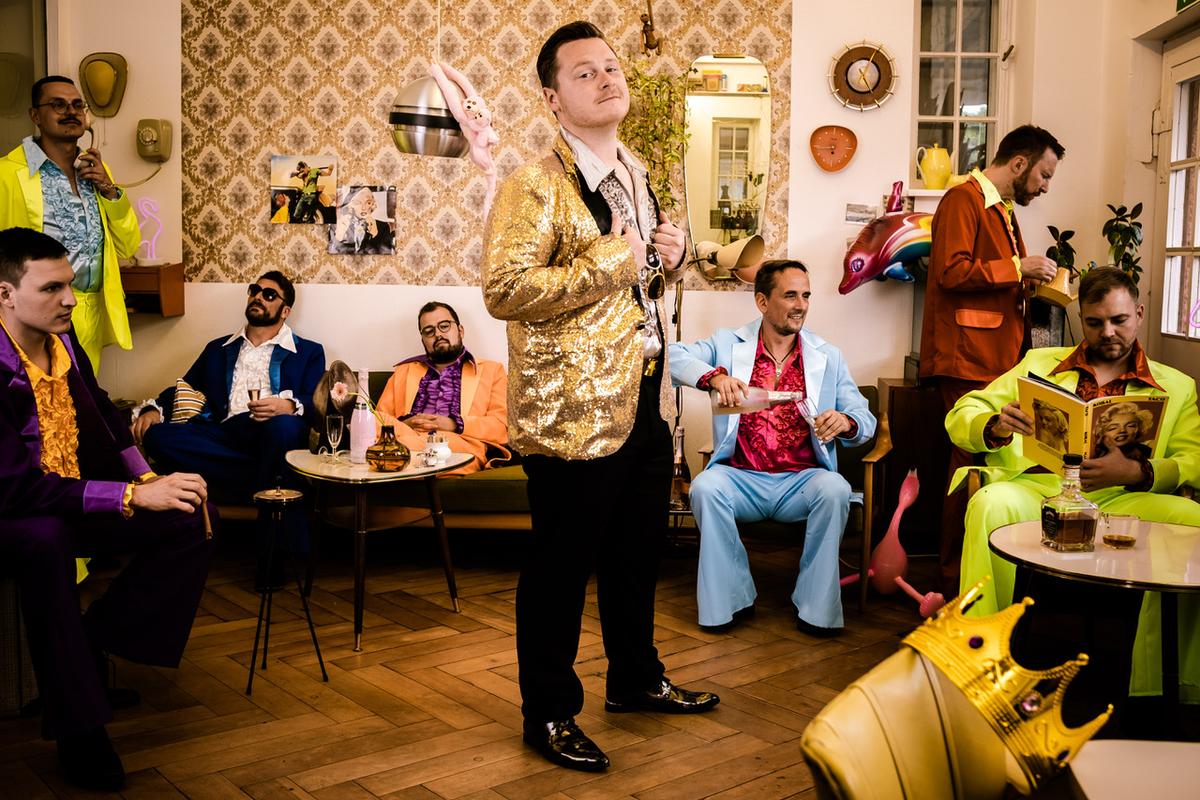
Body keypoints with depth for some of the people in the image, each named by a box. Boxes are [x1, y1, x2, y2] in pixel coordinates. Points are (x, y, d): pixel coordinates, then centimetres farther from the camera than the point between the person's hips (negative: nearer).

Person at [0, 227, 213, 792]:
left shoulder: (63, 339, -2)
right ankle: (78, 727, -27)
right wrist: (133, 495, -31)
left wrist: (148, 478, -2)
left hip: (78, 499, 7)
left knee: (195, 518, -11)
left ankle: (93, 640, -5)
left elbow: (102, 415, 14)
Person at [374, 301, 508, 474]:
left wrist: (455, 425, -7)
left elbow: (501, 428, 8)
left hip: (459, 443, -3)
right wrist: (404, 425, -3)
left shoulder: (491, 371, 22)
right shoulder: (403, 371, 31)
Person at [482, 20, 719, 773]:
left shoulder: (637, 172, 14)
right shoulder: (534, 186, -13)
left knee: (639, 553, 20)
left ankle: (636, 678, 39)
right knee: (561, 567, 4)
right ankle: (549, 713, 21)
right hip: (573, 407, -8)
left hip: (647, 398, 8)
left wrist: (671, 257, 3)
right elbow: (503, 291, -23)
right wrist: (608, 262, -22)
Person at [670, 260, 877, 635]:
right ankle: (730, 598, -12)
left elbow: (866, 420, 7)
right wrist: (714, 376, -26)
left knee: (835, 489, -30)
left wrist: (846, 422, -18)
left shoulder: (828, 357, 11)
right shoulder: (729, 344, 7)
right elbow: (673, 355, -7)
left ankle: (815, 606, -15)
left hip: (802, 479, 1)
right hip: (740, 476, -1)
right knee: (705, 487, -31)